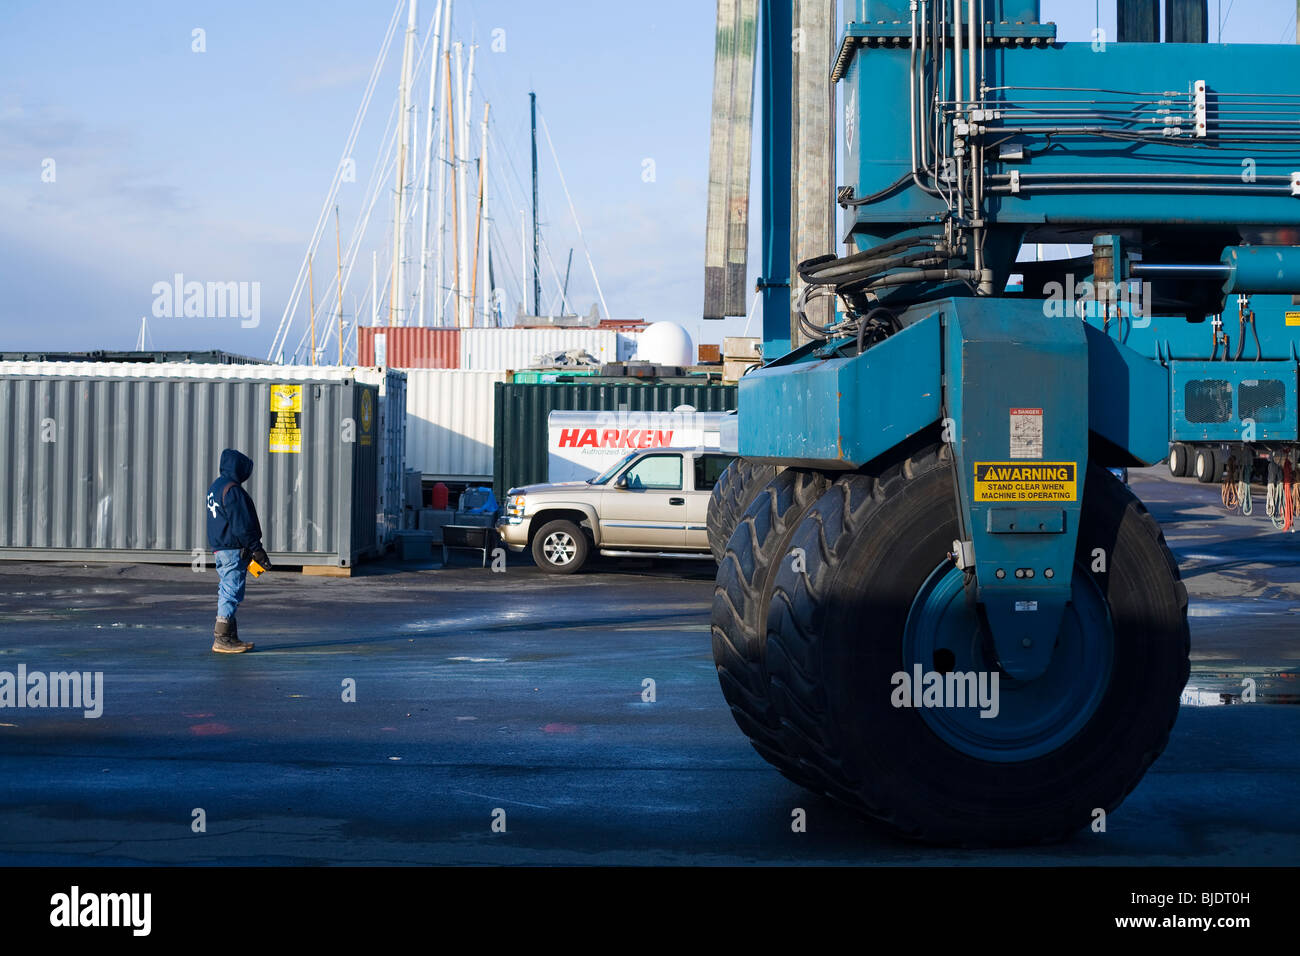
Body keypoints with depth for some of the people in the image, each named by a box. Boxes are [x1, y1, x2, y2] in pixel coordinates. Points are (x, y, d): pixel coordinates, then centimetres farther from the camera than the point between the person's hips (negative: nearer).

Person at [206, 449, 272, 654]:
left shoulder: (216, 487, 16)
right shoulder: (232, 490, -17)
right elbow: (241, 525, -20)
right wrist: (257, 550, -15)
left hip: (219, 548, 11)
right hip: (233, 550, -10)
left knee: (227, 592, 15)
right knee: (232, 593, -7)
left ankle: (230, 637, 21)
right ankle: (222, 639, -5)